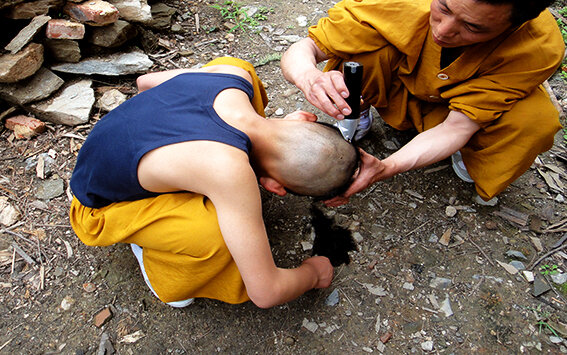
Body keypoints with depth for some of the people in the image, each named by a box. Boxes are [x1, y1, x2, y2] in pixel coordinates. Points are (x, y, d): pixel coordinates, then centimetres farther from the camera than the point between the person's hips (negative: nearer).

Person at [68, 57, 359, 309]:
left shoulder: (234, 73, -21)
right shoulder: (231, 173, -42)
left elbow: (145, 81, 1)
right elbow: (266, 293, -32)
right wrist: (313, 273, -9)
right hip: (102, 207, -6)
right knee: (221, 237, -35)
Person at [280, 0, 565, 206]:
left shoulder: (541, 48, -33)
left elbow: (459, 125, -33)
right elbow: (302, 48, -30)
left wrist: (384, 169, -48)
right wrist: (308, 76, -54)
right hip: (395, 89, 0)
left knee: (536, 120, -30)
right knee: (360, 53, -32)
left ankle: (469, 154, 4)